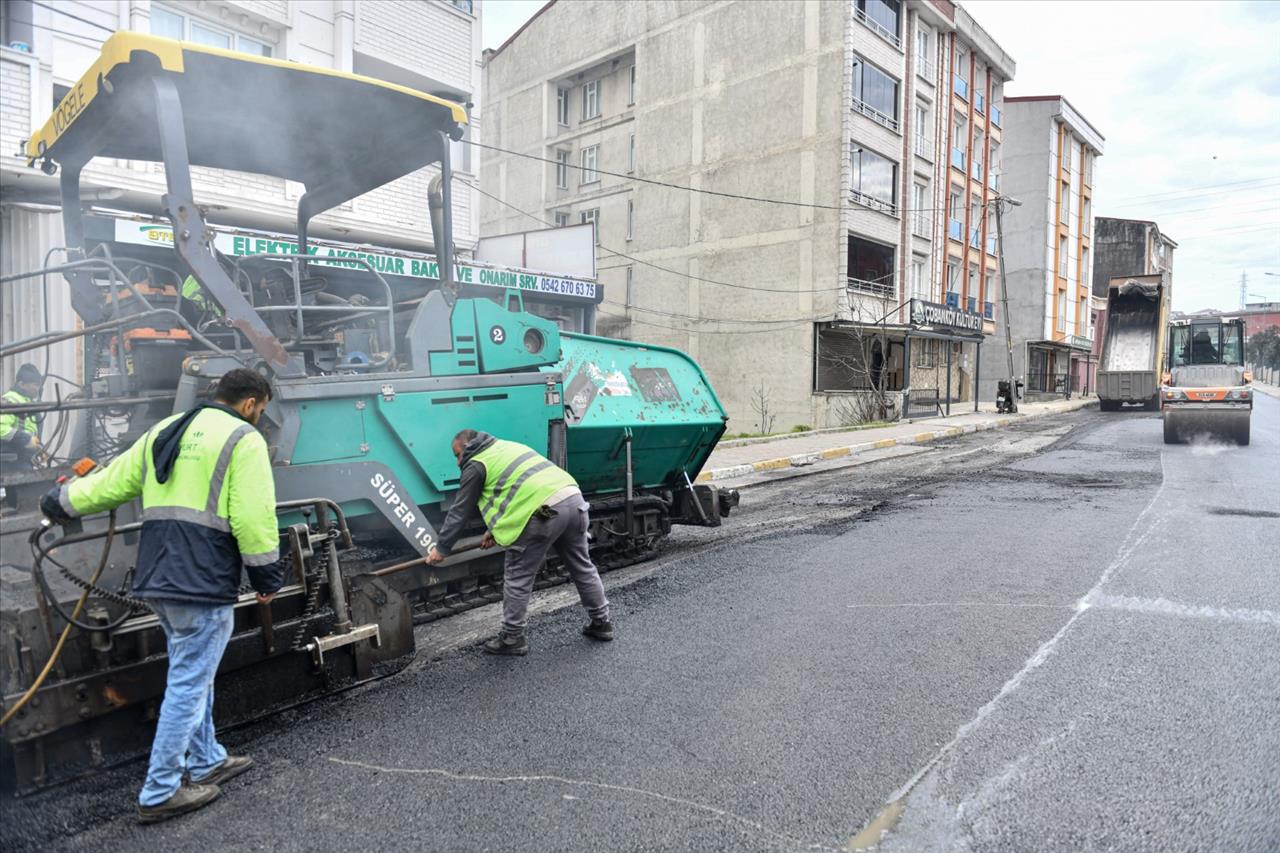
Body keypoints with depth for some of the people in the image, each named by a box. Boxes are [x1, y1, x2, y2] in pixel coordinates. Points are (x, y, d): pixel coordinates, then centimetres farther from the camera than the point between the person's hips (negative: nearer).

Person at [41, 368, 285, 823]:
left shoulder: (164, 431, 16)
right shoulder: (243, 439, -9)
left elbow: (112, 481, 22)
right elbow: (254, 518, -15)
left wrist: (63, 501, 40)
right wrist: (268, 577, -5)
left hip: (158, 579, 9)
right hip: (204, 583, -9)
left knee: (193, 674, 21)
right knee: (188, 686, 1)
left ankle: (207, 762, 34)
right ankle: (159, 794, 11)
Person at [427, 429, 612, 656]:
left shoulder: (475, 465, 7)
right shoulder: (506, 447, 31)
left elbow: (460, 511, 10)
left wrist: (441, 548, 19)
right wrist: (497, 530, 34)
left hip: (544, 512, -8)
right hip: (573, 498, 8)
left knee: (517, 578, 8)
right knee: (582, 566, 21)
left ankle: (512, 638, 17)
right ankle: (601, 622, 32)